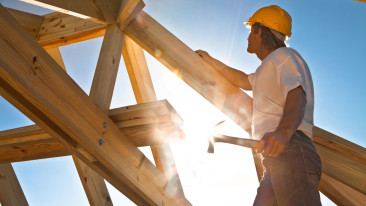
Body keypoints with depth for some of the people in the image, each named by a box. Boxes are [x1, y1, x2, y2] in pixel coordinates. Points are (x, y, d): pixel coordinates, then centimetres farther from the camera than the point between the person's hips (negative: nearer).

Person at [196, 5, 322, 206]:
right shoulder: (269, 68, 34)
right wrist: (210, 60, 53)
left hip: (290, 151, -10)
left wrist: (284, 131, -36)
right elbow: (242, 80, 49)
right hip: (277, 159, 10)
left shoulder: (283, 55, 2)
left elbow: (297, 96, -16)